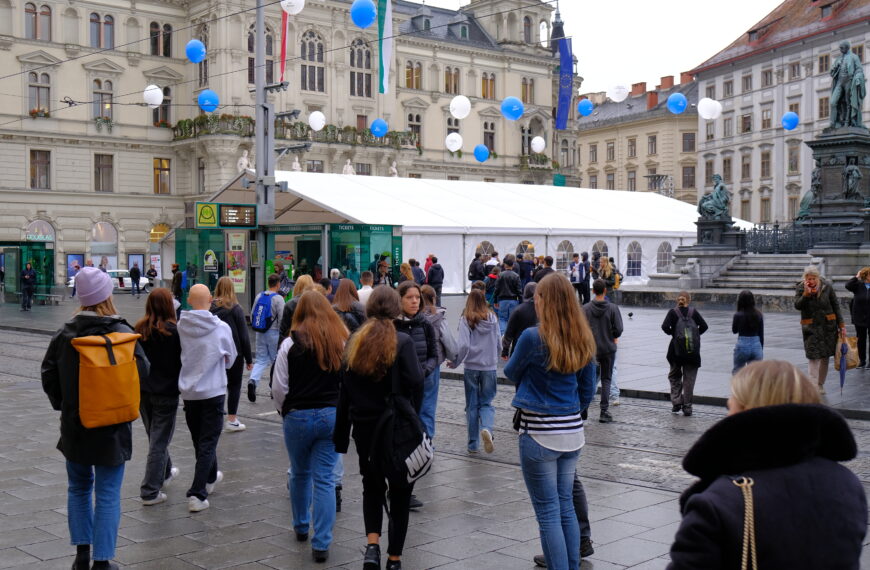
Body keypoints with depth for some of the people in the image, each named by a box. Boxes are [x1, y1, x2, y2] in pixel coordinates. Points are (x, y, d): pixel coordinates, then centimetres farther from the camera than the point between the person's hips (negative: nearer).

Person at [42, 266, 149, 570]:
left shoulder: (65, 333, -4)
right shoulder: (122, 332, -12)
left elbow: (49, 374, 1)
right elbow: (142, 371, -12)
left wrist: (62, 405, 15)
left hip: (74, 424, 3)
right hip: (112, 428, -3)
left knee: (79, 487, 20)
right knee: (108, 494, 4)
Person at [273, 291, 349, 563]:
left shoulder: (292, 343, -9)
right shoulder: (344, 342, -1)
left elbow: (279, 388, -6)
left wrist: (284, 410, 11)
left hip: (298, 416, -1)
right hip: (332, 416, 2)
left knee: (300, 474, 19)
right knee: (324, 479, 3)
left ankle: (301, 528, 36)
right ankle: (321, 543, 1)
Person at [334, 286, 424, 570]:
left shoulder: (354, 342, 1)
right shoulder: (402, 342, -11)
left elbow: (344, 394, 2)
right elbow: (415, 384, -20)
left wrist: (341, 437, 7)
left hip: (364, 429, 3)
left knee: (372, 487, 20)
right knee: (400, 492, 12)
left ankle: (372, 543, -1)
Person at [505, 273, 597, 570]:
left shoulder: (533, 337, -14)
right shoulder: (583, 340, 4)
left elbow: (511, 373, 3)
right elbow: (588, 389, 11)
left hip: (539, 433, -6)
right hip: (573, 432, 6)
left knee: (548, 512, 2)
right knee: (566, 506, 17)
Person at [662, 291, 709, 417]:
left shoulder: (673, 312, -2)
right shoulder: (693, 312, 2)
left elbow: (665, 327, -14)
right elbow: (704, 326, -4)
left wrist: (672, 333, 4)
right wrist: (695, 335, 9)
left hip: (677, 351, -1)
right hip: (693, 351, 1)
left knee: (674, 376, 16)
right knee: (689, 379, 7)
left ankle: (676, 402, 3)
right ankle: (687, 407, 6)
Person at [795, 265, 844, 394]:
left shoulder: (826, 286, -3)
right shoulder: (800, 288, -6)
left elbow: (836, 306, 5)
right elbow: (797, 306, -18)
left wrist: (841, 325, 4)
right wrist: (806, 293, -30)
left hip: (828, 325, 2)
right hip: (810, 327, -2)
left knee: (825, 356, 9)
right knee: (813, 357, -11)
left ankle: (820, 384, 24)